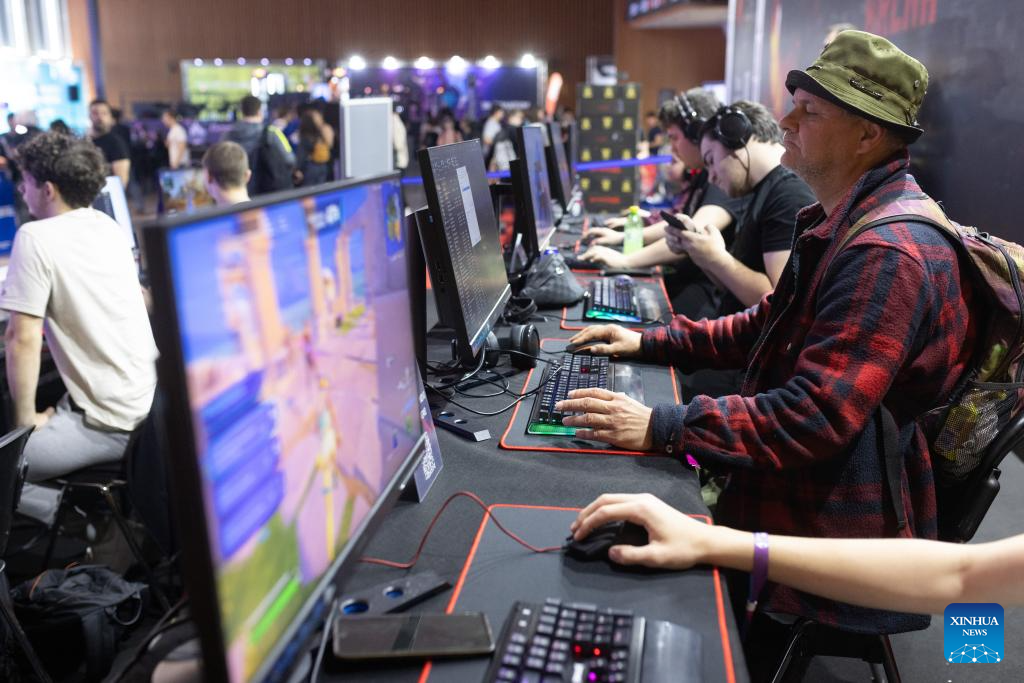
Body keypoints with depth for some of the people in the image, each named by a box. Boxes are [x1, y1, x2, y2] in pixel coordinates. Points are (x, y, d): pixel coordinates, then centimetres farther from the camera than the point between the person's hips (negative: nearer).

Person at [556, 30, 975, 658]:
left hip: (827, 522, -9)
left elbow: (817, 416, -31)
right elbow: (767, 326, 16)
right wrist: (649, 342, 8)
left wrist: (660, 428, -32)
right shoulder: (845, 222, 9)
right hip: (794, 481, 10)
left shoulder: (888, 253, -26)